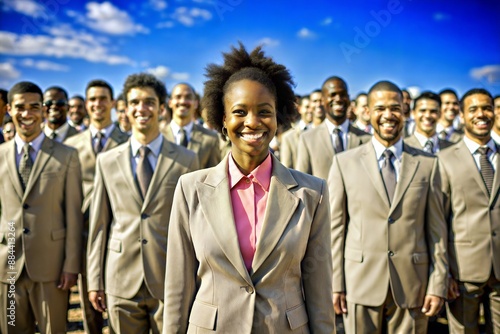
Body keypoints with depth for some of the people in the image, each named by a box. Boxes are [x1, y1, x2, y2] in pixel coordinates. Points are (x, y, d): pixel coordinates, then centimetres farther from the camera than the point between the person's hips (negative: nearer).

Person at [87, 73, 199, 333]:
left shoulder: (186, 160, -2)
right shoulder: (107, 161, 4)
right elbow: (99, 224, 5)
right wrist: (95, 281, 4)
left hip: (172, 281, -1)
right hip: (121, 281, 2)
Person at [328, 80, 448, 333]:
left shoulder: (427, 164, 4)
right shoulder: (344, 163, 0)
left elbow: (436, 229, 4)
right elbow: (335, 227, 0)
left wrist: (438, 285, 0)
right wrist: (335, 284, -3)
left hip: (412, 286, 1)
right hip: (360, 284, -1)